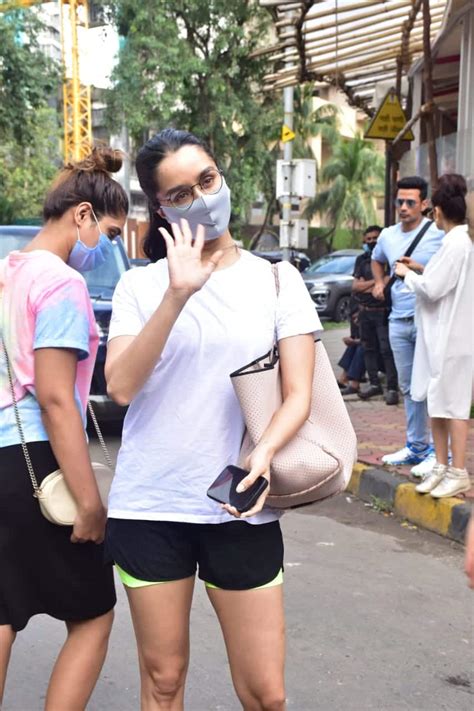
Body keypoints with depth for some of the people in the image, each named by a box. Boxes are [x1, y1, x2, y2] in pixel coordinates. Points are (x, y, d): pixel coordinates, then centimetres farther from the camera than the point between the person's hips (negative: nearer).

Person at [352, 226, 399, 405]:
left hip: (383, 312, -6)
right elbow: (355, 286, 5)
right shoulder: (361, 259, 13)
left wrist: (365, 286, -11)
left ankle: (392, 388, -10)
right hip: (364, 312, 6)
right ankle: (374, 384, 21)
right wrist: (376, 282, -8)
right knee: (369, 348, 11)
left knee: (387, 349, -10)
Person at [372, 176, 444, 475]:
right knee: (408, 388, 14)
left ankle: (437, 451, -1)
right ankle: (416, 446, 25)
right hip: (398, 320, 7)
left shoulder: (439, 234, -10)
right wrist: (379, 282, 12)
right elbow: (377, 260, 30)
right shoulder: (388, 235, 10)